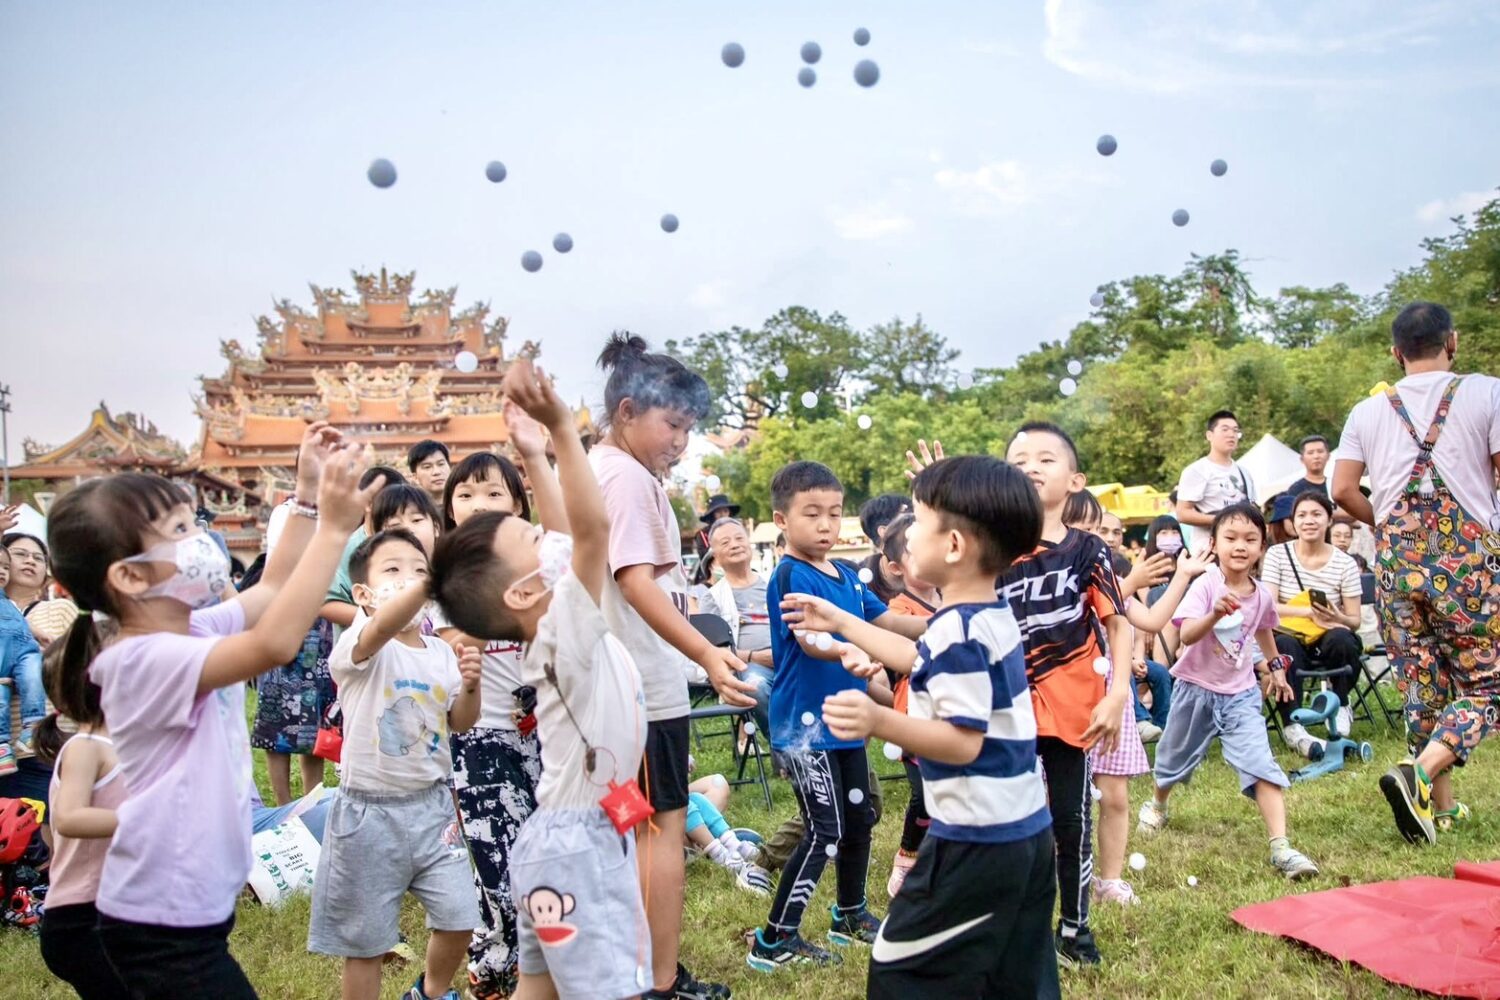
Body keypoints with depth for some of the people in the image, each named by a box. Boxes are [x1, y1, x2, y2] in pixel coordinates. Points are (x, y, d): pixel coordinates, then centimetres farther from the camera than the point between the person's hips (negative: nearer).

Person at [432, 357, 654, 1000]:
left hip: (566, 836, 10)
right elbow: (593, 526, -37)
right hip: (581, 844, -9)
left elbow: (568, 528, 15)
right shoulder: (563, 629, -22)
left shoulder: (554, 625, 4)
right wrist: (561, 426, -41)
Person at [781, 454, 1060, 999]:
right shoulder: (996, 615, 8)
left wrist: (879, 721, -41)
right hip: (1026, 833, 10)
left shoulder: (957, 632, -21)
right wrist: (841, 621, 29)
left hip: (977, 841, -10)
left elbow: (963, 742, -27)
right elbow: (923, 662, 24)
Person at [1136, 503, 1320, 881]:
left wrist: (1275, 666, 26)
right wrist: (1215, 614, -50)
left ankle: (1281, 848, -12)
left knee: (1262, 768, -13)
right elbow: (1186, 636, -34)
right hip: (1196, 689, -2)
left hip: (1241, 694, 2)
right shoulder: (1206, 585, -20)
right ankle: (1157, 806, 47)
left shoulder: (1262, 595, -5)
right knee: (1175, 761, 18)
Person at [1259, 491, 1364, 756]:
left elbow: (1354, 621, -1)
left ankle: (1340, 705, -6)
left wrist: (1337, 618, -26)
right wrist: (1310, 612, -25)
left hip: (1327, 642, 1)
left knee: (1341, 639, -34)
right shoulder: (1278, 554, -2)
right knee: (1284, 645, -36)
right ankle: (1292, 727, -29)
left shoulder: (1345, 563, -1)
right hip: (1291, 637, -1)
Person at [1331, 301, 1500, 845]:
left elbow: (1342, 491, 1)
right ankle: (1419, 772, -16)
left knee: (1423, 686, 14)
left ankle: (1441, 803, 18)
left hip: (1397, 563, 3)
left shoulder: (1368, 411, 7)